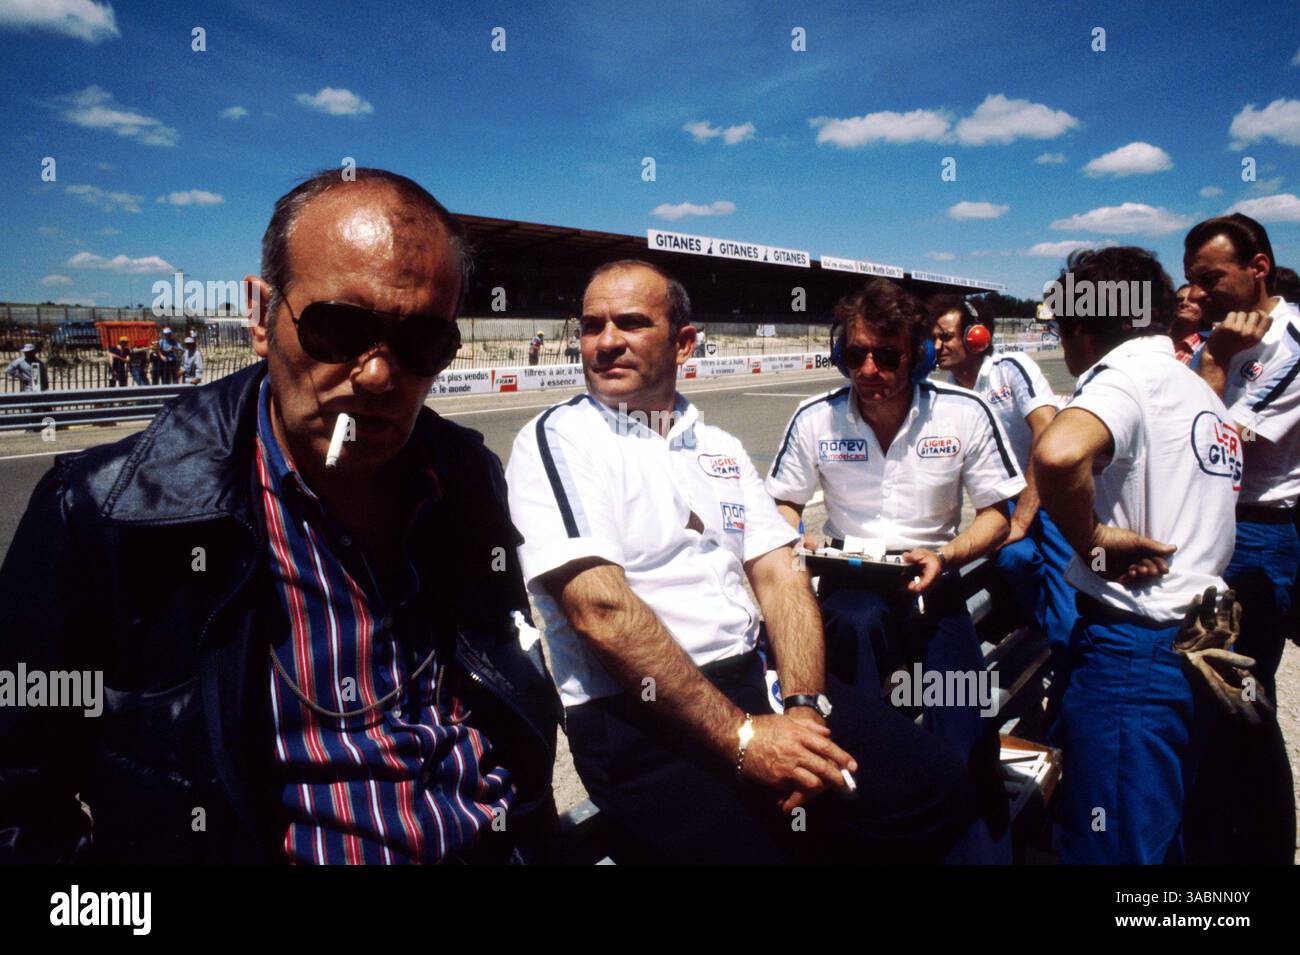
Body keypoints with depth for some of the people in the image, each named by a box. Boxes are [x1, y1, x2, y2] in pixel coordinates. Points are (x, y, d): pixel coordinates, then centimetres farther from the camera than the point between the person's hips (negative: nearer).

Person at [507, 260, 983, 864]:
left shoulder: (720, 448, 16)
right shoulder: (559, 440, -4)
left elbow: (781, 577, 9)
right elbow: (601, 608, -16)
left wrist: (803, 707, -10)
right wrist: (741, 737, -19)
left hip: (754, 681, 6)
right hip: (635, 721, -5)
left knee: (936, 790, -9)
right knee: (753, 847, -27)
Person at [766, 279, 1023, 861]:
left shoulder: (965, 414, -6)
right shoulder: (815, 419, -3)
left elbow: (996, 514, 2)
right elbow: (784, 503, 11)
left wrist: (945, 556, -18)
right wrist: (795, 539, -13)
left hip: (933, 583, 0)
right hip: (852, 583, 0)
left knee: (966, 746, -12)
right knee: (857, 620, -37)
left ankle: (985, 847, 14)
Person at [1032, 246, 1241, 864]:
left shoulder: (1127, 379, -13)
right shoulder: (1201, 393, 16)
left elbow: (1058, 454, -37)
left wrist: (1091, 538, -22)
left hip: (1131, 649, -9)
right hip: (1196, 643, 10)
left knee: (1110, 847, 1)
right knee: (1162, 840, 22)